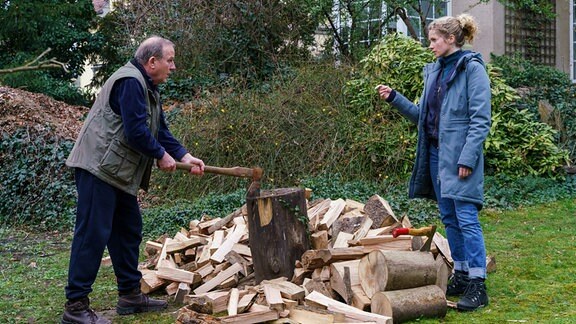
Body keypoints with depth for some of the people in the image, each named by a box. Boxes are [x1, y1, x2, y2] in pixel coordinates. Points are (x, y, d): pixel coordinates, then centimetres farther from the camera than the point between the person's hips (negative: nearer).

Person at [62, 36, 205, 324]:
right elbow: (136, 131, -22)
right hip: (99, 167, -11)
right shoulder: (130, 82, -16)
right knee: (93, 234, -10)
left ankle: (130, 295, 24)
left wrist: (185, 156, 7)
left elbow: (160, 130, 18)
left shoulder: (148, 88, 18)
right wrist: (161, 155, -8)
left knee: (128, 232, 15)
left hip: (118, 172, 11)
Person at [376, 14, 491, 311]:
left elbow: (480, 119, -14)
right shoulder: (434, 71, 14)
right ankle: (461, 275, 22)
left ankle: (477, 285, -3)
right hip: (436, 153, 8)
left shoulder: (472, 69, -9)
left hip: (459, 156, -8)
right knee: (449, 218, 12)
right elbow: (422, 115, 19)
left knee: (466, 219, -8)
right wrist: (394, 98, 8)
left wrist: (467, 158, -19)